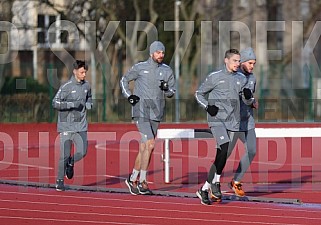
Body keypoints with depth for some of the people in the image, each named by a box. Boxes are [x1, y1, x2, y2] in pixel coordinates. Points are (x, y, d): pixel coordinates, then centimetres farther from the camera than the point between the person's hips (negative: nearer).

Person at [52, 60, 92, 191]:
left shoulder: (86, 85, 7)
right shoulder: (66, 87, -10)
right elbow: (55, 103, -13)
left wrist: (89, 104, 5)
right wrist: (72, 104, -21)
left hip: (81, 126, 4)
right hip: (66, 125, -4)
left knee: (82, 152, -8)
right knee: (65, 154, -3)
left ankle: (70, 163, 25)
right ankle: (60, 181, 11)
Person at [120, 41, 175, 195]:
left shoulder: (167, 71, 9)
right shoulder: (140, 68, -1)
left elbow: (172, 92, 12)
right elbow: (124, 80, 13)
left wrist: (166, 88, -11)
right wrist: (128, 96, -2)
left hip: (156, 113, 5)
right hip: (141, 111, -5)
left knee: (143, 148, 9)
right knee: (150, 144, -17)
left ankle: (133, 179, 23)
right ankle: (142, 182, -12)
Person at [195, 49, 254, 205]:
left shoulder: (241, 79, 12)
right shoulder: (215, 77, 0)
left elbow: (248, 101, 17)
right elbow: (199, 93, 8)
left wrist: (248, 96, -7)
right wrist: (207, 106, -10)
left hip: (231, 121, 5)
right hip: (216, 119, -5)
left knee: (221, 155, 6)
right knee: (225, 147, -26)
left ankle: (204, 189, 17)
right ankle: (216, 182, -12)